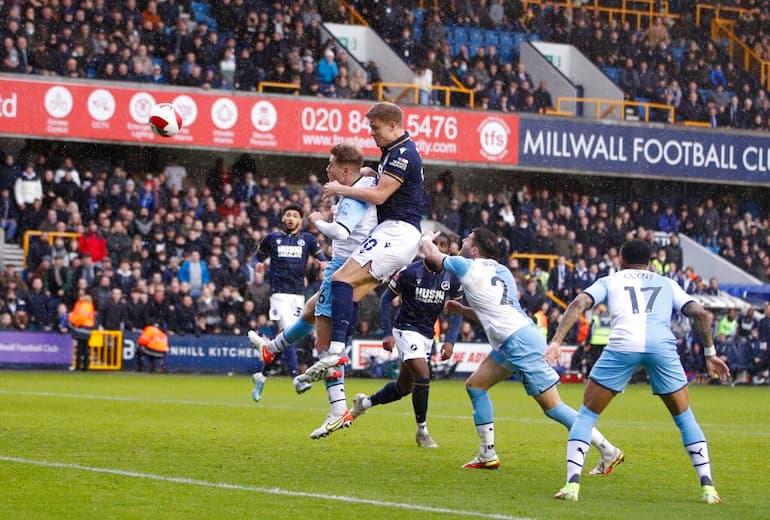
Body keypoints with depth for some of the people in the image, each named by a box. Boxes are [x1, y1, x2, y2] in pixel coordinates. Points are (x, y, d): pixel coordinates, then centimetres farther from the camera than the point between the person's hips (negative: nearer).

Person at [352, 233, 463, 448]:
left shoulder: (452, 278, -4)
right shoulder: (410, 272, -16)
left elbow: (457, 311, 6)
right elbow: (386, 299, -6)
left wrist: (450, 341, -5)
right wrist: (388, 333, -12)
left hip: (427, 335, 6)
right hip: (406, 330, -6)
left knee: (404, 386, 14)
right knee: (423, 376, -19)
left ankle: (365, 402, 37)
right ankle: (422, 431, -5)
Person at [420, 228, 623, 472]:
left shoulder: (468, 268, -7)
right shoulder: (499, 270, 17)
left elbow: (431, 253, 9)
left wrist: (426, 239, 29)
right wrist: (460, 309, 23)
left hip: (520, 342, -10)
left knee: (552, 406, -8)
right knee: (475, 385, 15)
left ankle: (608, 451, -7)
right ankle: (488, 456, 17)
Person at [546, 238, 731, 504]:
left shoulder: (610, 280, 27)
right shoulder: (667, 284, 31)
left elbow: (579, 304, 11)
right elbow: (701, 314, 19)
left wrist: (556, 342, 4)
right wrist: (710, 353, 27)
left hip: (623, 345, -1)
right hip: (662, 347, 1)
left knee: (586, 414, 14)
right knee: (684, 417, 19)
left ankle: (572, 484, 0)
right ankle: (707, 487, 10)